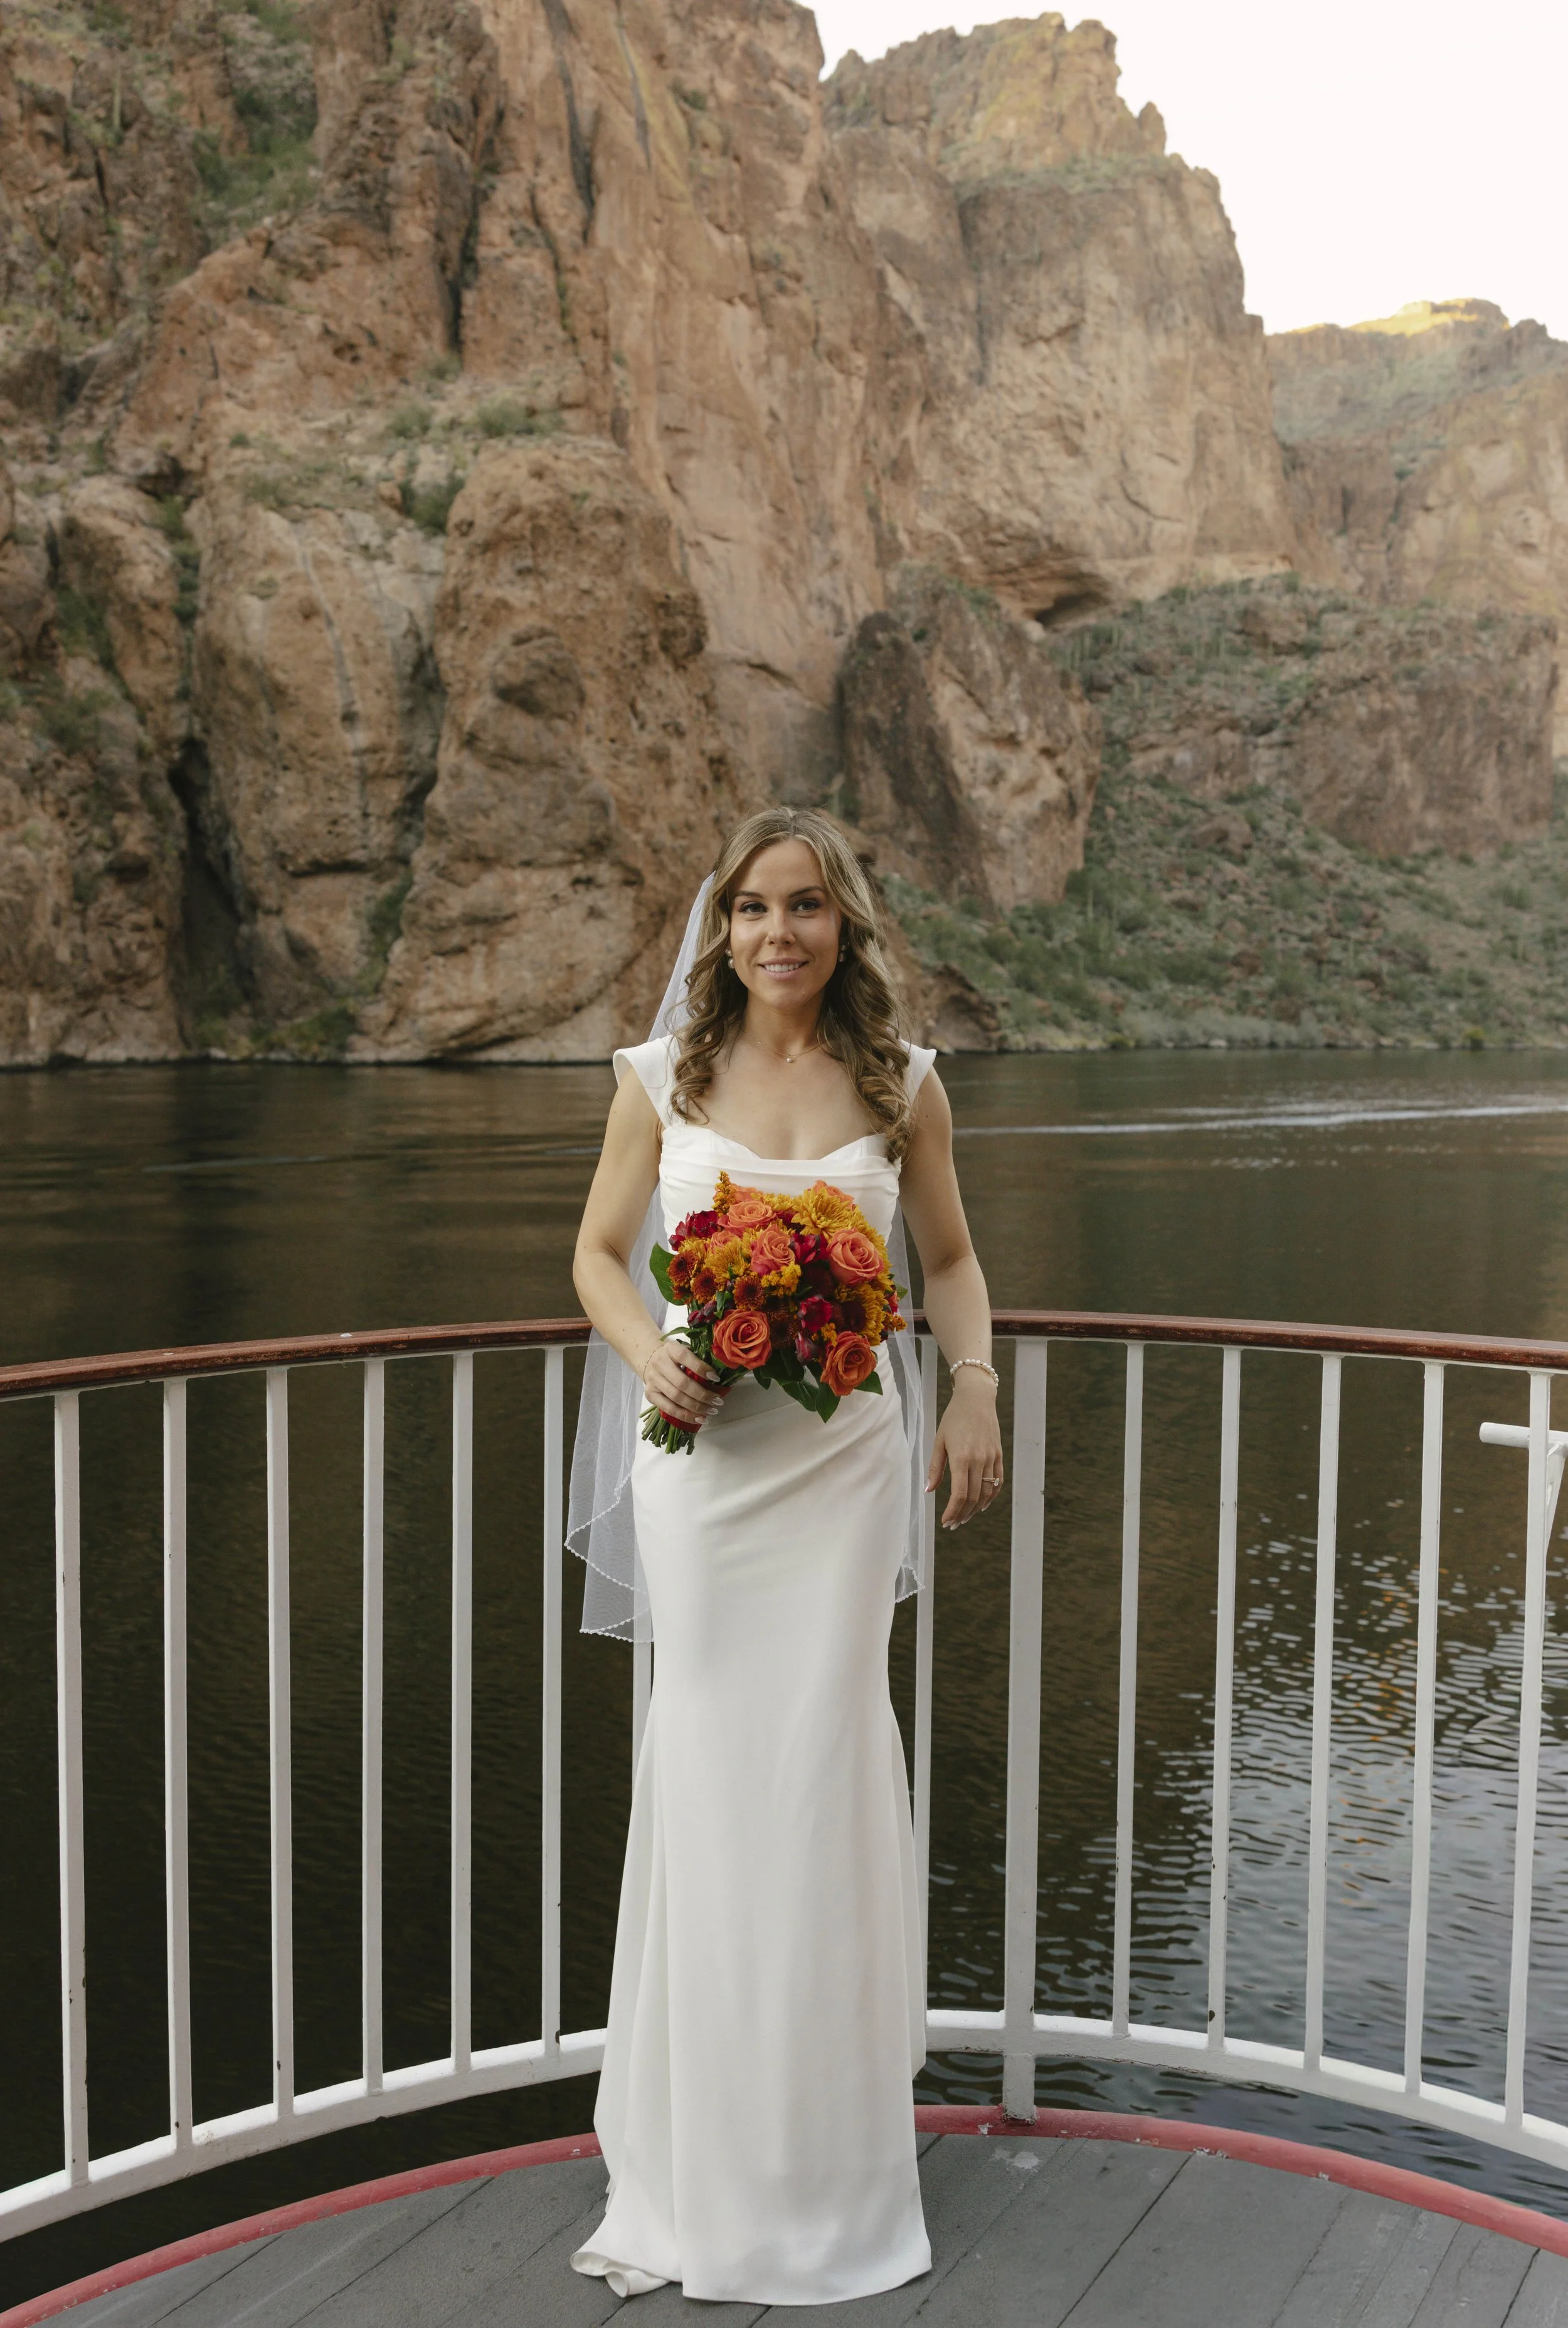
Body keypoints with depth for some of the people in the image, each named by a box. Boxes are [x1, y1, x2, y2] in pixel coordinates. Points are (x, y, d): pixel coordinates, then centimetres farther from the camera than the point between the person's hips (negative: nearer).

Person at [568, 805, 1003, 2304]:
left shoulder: (901, 1083, 2)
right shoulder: (662, 1080, 0)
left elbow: (949, 1257, 13)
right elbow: (599, 1251, 8)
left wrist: (974, 1389, -3)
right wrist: (650, 1356, -11)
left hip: (844, 1459, 0)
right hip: (703, 1455, 0)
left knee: (823, 1770, 4)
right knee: (714, 1772, 4)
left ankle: (821, 2163, 23)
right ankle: (705, 2166, 23)